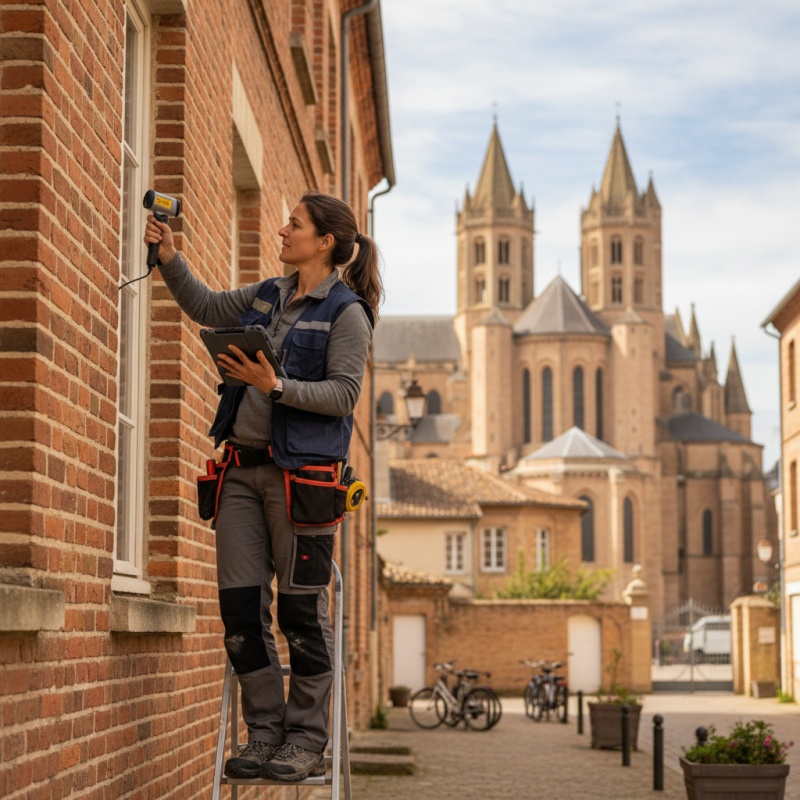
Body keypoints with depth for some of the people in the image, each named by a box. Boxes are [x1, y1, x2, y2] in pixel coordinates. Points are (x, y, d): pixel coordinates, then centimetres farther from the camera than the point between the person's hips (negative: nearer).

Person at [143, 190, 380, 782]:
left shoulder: (347, 312, -5)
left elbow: (344, 393, -12)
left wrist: (275, 385, -21)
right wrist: (170, 258, 17)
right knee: (240, 606, 4)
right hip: (243, 467, 7)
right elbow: (205, 307, 29)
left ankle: (306, 741, 8)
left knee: (302, 610, -2)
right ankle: (265, 732, 14)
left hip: (300, 471, -7)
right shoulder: (268, 297, 16)